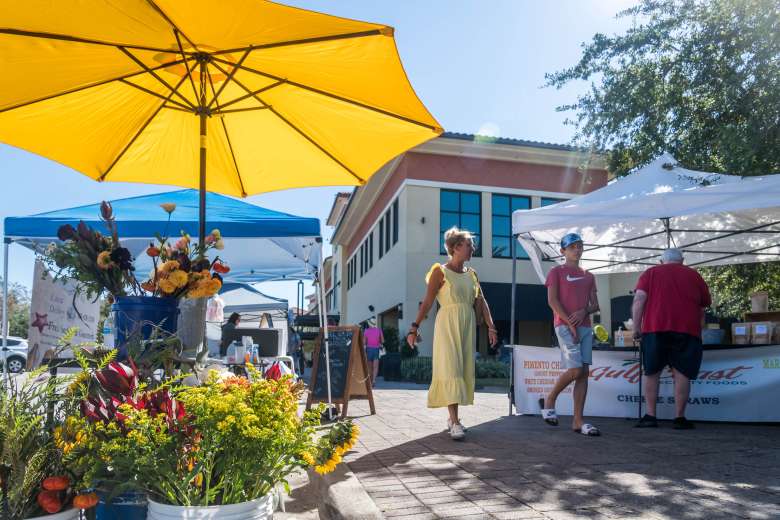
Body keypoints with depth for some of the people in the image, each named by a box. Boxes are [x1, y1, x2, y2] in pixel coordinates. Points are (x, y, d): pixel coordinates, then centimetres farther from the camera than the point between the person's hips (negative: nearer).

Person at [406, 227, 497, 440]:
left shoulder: (471, 274, 12)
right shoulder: (440, 271, -4)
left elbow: (481, 302, 9)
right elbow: (427, 302, -8)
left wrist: (490, 326, -2)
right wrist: (415, 327, -13)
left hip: (468, 326, 6)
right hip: (448, 324, -6)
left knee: (465, 370, 7)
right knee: (450, 369, -11)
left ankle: (452, 417, 18)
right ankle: (455, 422, -12)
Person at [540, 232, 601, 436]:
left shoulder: (588, 276, 19)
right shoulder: (556, 272, 3)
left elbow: (595, 305, 15)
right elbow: (552, 300, -6)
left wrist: (584, 312, -8)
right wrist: (570, 323, -13)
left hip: (585, 327, 6)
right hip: (564, 326, -6)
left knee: (584, 373, 0)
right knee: (575, 370, -15)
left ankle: (578, 420, 3)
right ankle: (549, 401, 8)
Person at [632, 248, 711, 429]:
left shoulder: (650, 273, 14)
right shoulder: (695, 275, 19)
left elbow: (639, 300, 0)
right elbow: (703, 307, 22)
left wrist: (636, 327, 0)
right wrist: (700, 324, 36)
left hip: (655, 328, 0)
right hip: (687, 329, 1)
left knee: (652, 372, 8)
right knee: (681, 373, 2)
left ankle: (650, 416, 6)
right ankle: (679, 417, 2)